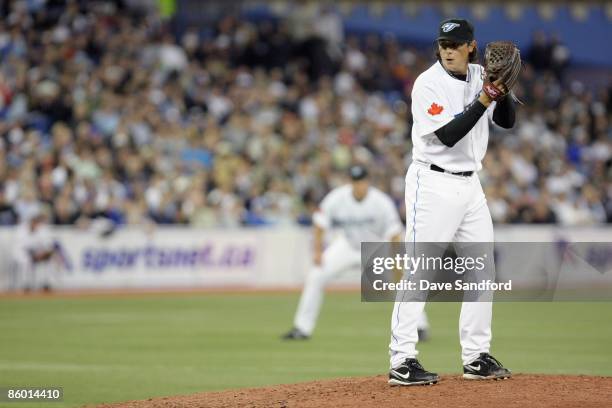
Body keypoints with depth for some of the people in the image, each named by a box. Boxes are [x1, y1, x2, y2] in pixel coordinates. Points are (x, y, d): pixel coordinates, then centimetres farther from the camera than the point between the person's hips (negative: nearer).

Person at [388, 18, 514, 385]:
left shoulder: (480, 76, 7)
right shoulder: (428, 84, -14)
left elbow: (507, 121, 2)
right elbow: (448, 135, -22)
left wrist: (503, 90, -16)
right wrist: (484, 99, -27)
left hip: (470, 185, 7)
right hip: (433, 184, -7)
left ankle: (477, 357, 19)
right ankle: (402, 362, -11)